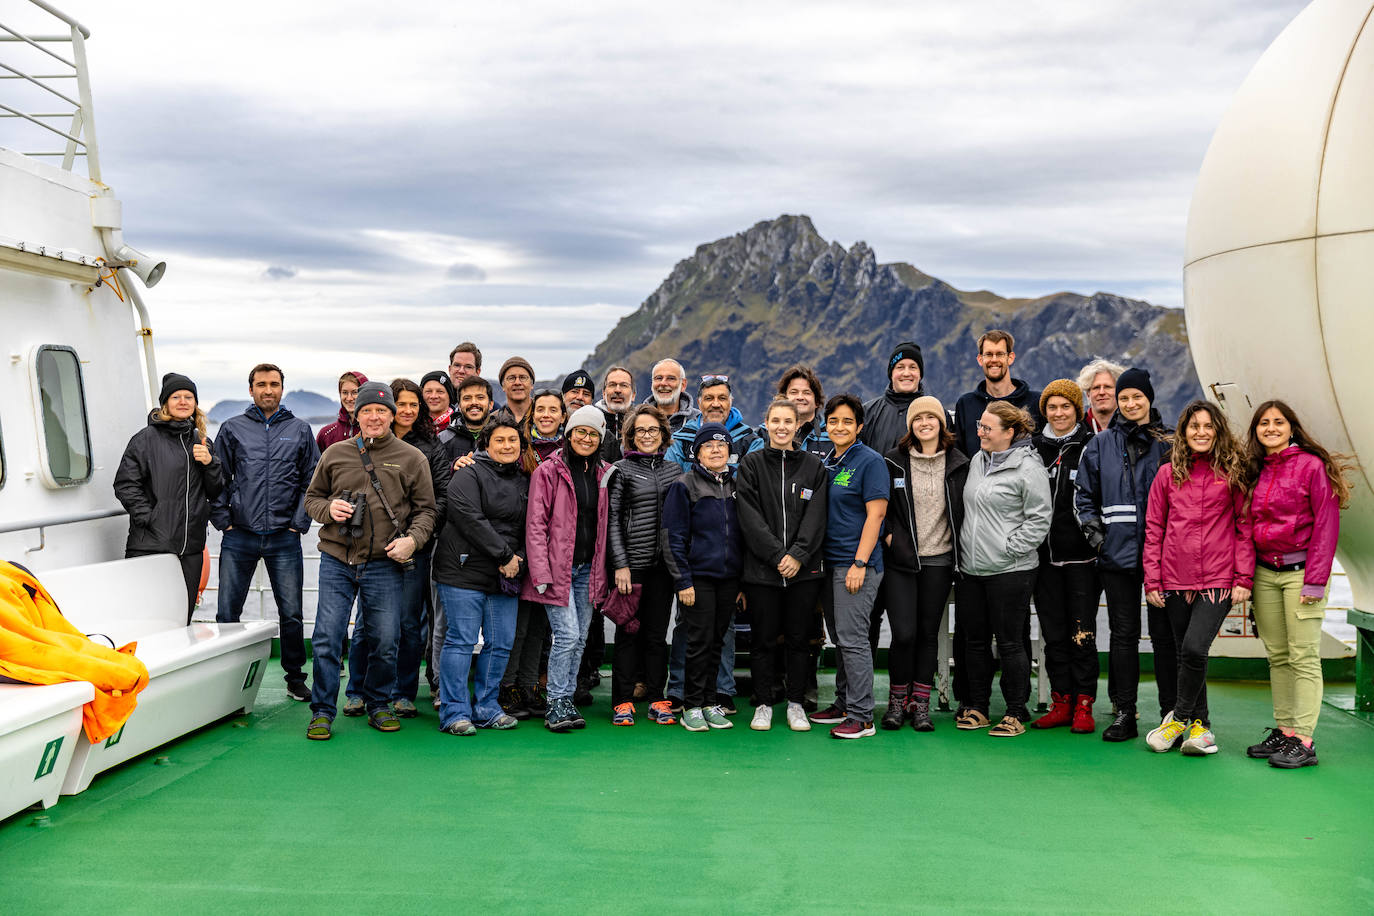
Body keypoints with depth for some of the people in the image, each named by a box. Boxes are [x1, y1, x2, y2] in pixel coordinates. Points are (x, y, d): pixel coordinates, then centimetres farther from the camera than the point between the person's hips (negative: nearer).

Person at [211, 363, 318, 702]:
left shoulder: (300, 430, 9)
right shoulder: (232, 429, 8)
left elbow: (312, 481, 8)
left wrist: (300, 522, 0)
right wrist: (223, 519, 0)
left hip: (284, 538, 0)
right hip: (239, 538, 0)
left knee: (291, 614, 4)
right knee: (227, 613, 4)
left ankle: (295, 677, 18)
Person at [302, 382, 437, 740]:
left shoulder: (412, 458, 4)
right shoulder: (335, 454, 9)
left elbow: (425, 509, 6)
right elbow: (312, 497, 17)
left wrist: (412, 539, -11)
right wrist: (328, 508, -5)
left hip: (385, 565, -1)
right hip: (337, 561, 1)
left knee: (385, 641, 6)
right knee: (326, 639, 0)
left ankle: (379, 704, 26)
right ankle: (322, 712, 13)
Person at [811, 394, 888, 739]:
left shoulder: (870, 461, -8)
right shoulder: (826, 463, 14)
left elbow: (875, 514, -14)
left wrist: (860, 563, -19)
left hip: (856, 564, -8)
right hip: (828, 562, 8)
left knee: (852, 638, -8)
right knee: (839, 638, 14)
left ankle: (861, 717, -2)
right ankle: (843, 704, 24)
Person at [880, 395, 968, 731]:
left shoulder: (958, 464, 5)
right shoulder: (894, 461, 0)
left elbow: (964, 511, 11)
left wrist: (960, 554, 5)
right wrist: (889, 535, -5)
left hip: (939, 560, 2)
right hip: (900, 559, -2)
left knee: (928, 633, 6)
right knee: (904, 633, -7)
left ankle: (920, 703, 17)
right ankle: (897, 700, 12)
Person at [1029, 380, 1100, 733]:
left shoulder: (1092, 447, -1)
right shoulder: (1033, 448, 9)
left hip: (1081, 554, -4)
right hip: (1044, 555, 4)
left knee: (1082, 632, -2)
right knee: (1053, 633, 8)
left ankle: (1083, 706, 7)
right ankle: (1061, 703, 16)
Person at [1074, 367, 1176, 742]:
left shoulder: (1170, 442, 4)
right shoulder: (1100, 445, 10)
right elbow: (1084, 493, 17)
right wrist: (1091, 526, 2)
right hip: (1117, 553, 2)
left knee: (1163, 633, 2)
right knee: (1123, 634, 6)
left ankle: (1171, 713, 12)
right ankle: (1123, 714, 12)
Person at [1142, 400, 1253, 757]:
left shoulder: (1233, 472, 3)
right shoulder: (1168, 474, 8)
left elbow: (1245, 526, 3)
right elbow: (1153, 530, 8)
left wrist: (1244, 578, -4)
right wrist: (1152, 580, 3)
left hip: (1219, 580, -3)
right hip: (1176, 580, 3)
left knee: (1195, 648, -16)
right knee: (1186, 653, 8)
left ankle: (1179, 717, 4)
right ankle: (1200, 724, 22)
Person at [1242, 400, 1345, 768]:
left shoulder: (1312, 465, -5)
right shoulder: (1255, 470, 11)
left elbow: (1326, 524, -8)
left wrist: (1315, 580, -13)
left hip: (1300, 570, -6)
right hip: (1264, 572, 6)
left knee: (1303, 657, -6)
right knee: (1277, 656, 8)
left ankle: (1303, 740, -5)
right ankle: (1283, 730, 13)